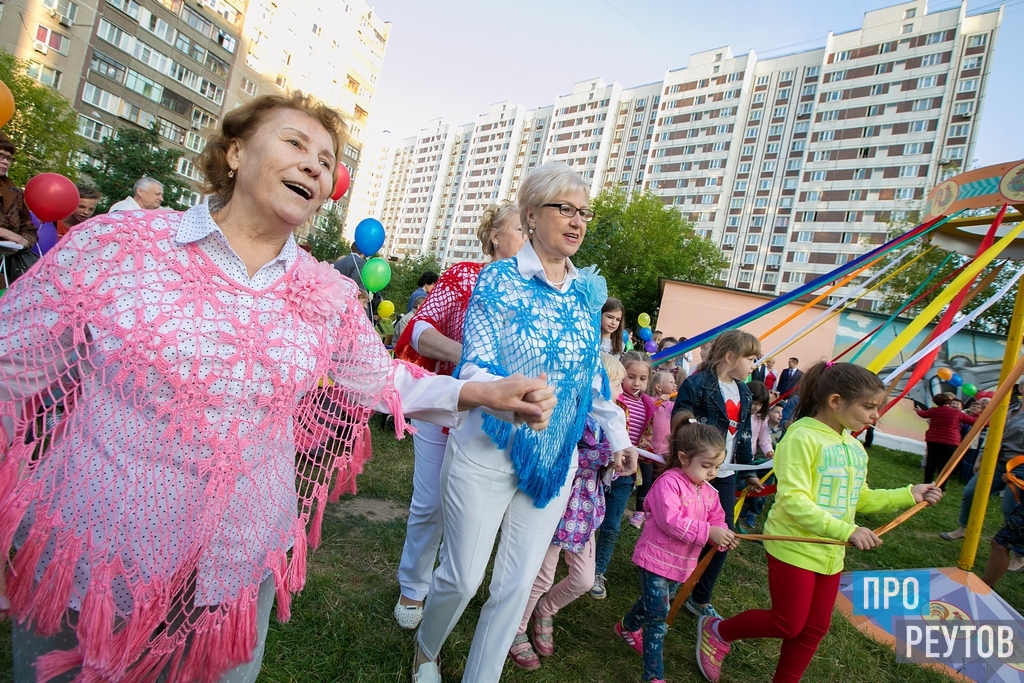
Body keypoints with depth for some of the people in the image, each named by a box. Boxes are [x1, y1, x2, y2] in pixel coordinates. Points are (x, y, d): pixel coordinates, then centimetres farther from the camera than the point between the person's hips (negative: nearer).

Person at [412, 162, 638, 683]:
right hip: (488, 450, -4)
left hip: (555, 459, 4)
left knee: (517, 585, 11)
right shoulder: (499, 279, -9)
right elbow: (475, 365, -16)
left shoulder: (587, 289, 5)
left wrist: (618, 435, 15)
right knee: (463, 577, 8)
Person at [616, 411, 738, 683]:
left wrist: (724, 535, -19)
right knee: (658, 615, -6)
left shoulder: (709, 492, 4)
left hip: (682, 563, 8)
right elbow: (670, 521, -30)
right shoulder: (668, 483, -22)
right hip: (657, 558, -8)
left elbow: (717, 520, 5)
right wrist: (709, 532, -30)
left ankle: (627, 628, 52)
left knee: (653, 604, 24)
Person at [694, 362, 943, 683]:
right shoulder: (803, 437, -21)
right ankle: (716, 630, 25)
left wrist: (908, 494, 7)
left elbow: (859, 499, 17)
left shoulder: (855, 448, 6)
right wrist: (846, 530, -31)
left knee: (815, 628, 17)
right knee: (788, 625, 2)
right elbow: (793, 500, -26)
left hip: (830, 554, 8)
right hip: (793, 548, -8)